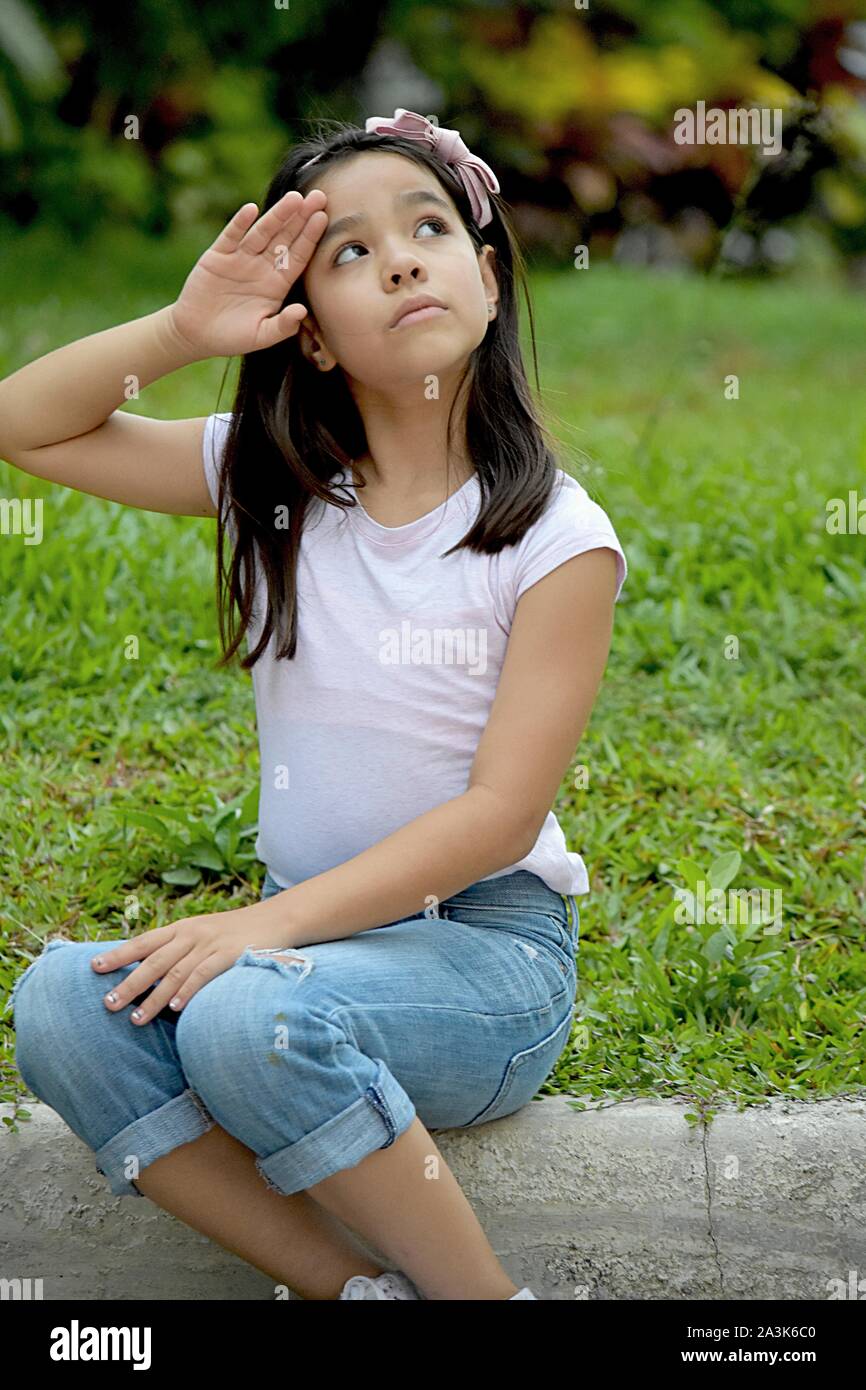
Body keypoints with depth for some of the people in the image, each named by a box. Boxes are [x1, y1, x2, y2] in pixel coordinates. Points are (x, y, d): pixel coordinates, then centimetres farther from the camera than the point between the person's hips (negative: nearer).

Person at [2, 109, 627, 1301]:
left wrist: (265, 924, -23)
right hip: (318, 932, 5)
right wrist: (181, 331, -10)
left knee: (245, 1017, -34)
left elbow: (500, 815, -14)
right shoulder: (269, 481, 3)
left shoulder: (555, 535, -10)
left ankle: (484, 1293, -15)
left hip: (488, 945, -5)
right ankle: (358, 1286, -19)